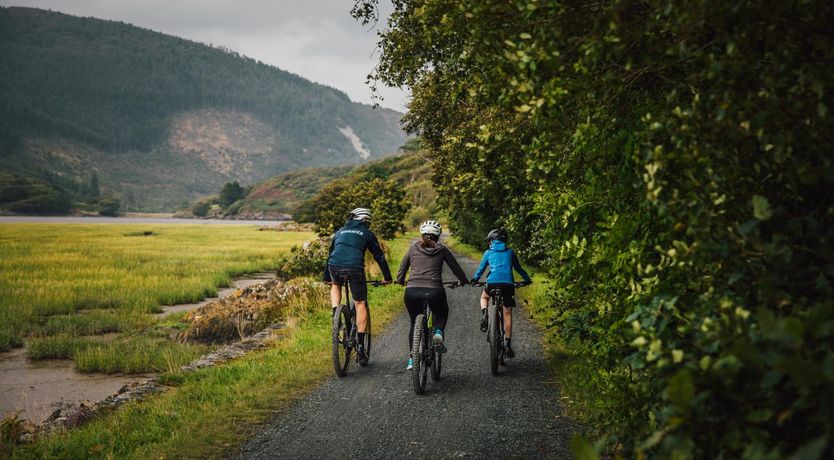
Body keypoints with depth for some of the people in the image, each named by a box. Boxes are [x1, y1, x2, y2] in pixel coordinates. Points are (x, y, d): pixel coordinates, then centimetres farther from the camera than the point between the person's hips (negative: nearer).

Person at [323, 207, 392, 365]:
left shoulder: (340, 231, 28)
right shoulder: (367, 233, 18)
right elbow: (379, 256, 19)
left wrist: (326, 277, 43)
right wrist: (387, 277, 28)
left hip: (335, 267, 3)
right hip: (355, 267, -3)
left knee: (336, 286, 37)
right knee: (361, 304, 8)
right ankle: (360, 346, 3)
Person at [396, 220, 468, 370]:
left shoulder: (413, 248, 14)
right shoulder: (442, 250, 11)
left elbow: (400, 273, 18)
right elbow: (457, 270, 18)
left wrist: (401, 282, 40)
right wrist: (462, 281, 39)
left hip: (412, 292, 1)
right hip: (434, 291, -1)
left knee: (414, 322, 26)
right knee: (442, 313, 32)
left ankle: (412, 358, 19)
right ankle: (438, 332, 3)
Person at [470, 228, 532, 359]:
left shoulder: (488, 253, 15)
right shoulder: (510, 252, 18)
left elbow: (481, 269, 19)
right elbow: (518, 268, 25)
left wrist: (474, 280, 35)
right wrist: (527, 279, 39)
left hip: (493, 282, -1)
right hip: (508, 283, 1)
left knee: (484, 297, 33)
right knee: (507, 314, 8)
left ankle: (484, 315, 3)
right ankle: (508, 344, 3)